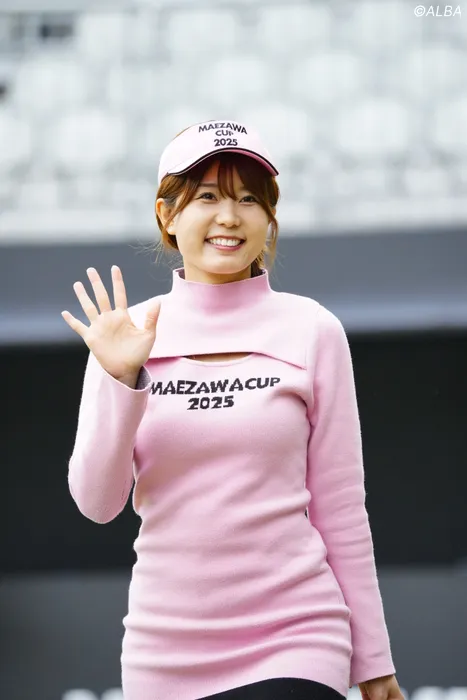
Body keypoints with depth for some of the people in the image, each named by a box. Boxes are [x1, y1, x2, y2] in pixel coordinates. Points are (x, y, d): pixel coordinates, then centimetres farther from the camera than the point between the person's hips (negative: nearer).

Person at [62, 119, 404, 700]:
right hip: (164, 649, 2)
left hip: (292, 640, -2)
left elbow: (340, 504, 4)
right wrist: (121, 381, -15)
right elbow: (96, 501, -2)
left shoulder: (312, 331, 1)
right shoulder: (127, 335, 3)